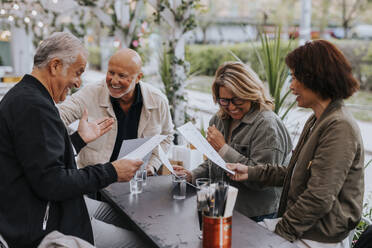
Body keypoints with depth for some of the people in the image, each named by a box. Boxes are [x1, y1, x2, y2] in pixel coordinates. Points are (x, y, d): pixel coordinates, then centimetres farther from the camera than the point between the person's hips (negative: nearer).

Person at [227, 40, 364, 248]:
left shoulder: (339, 128, -21)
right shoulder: (317, 121, 11)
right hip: (302, 228, 8)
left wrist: (281, 231, -16)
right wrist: (252, 172, 7)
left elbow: (319, 199, -23)